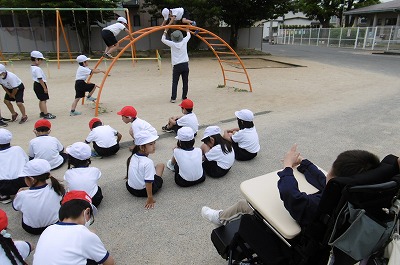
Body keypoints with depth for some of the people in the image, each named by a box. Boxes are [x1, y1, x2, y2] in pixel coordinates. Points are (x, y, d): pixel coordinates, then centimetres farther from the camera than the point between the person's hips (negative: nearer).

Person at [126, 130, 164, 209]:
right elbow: (148, 182, -29)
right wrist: (150, 198, -22)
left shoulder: (132, 157, -6)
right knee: (160, 165, 10)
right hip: (143, 191, -6)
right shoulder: (148, 162, -29)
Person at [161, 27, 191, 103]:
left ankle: (173, 98, -1)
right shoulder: (184, 41, 1)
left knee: (175, 83, 2)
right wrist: (187, 30, 42)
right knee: (185, 82, 8)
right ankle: (184, 97, 14)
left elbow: (163, 39, 11)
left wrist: (165, 32, 25)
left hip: (177, 66, -2)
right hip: (185, 65, 2)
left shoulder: (172, 44, -4)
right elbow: (188, 36, 23)